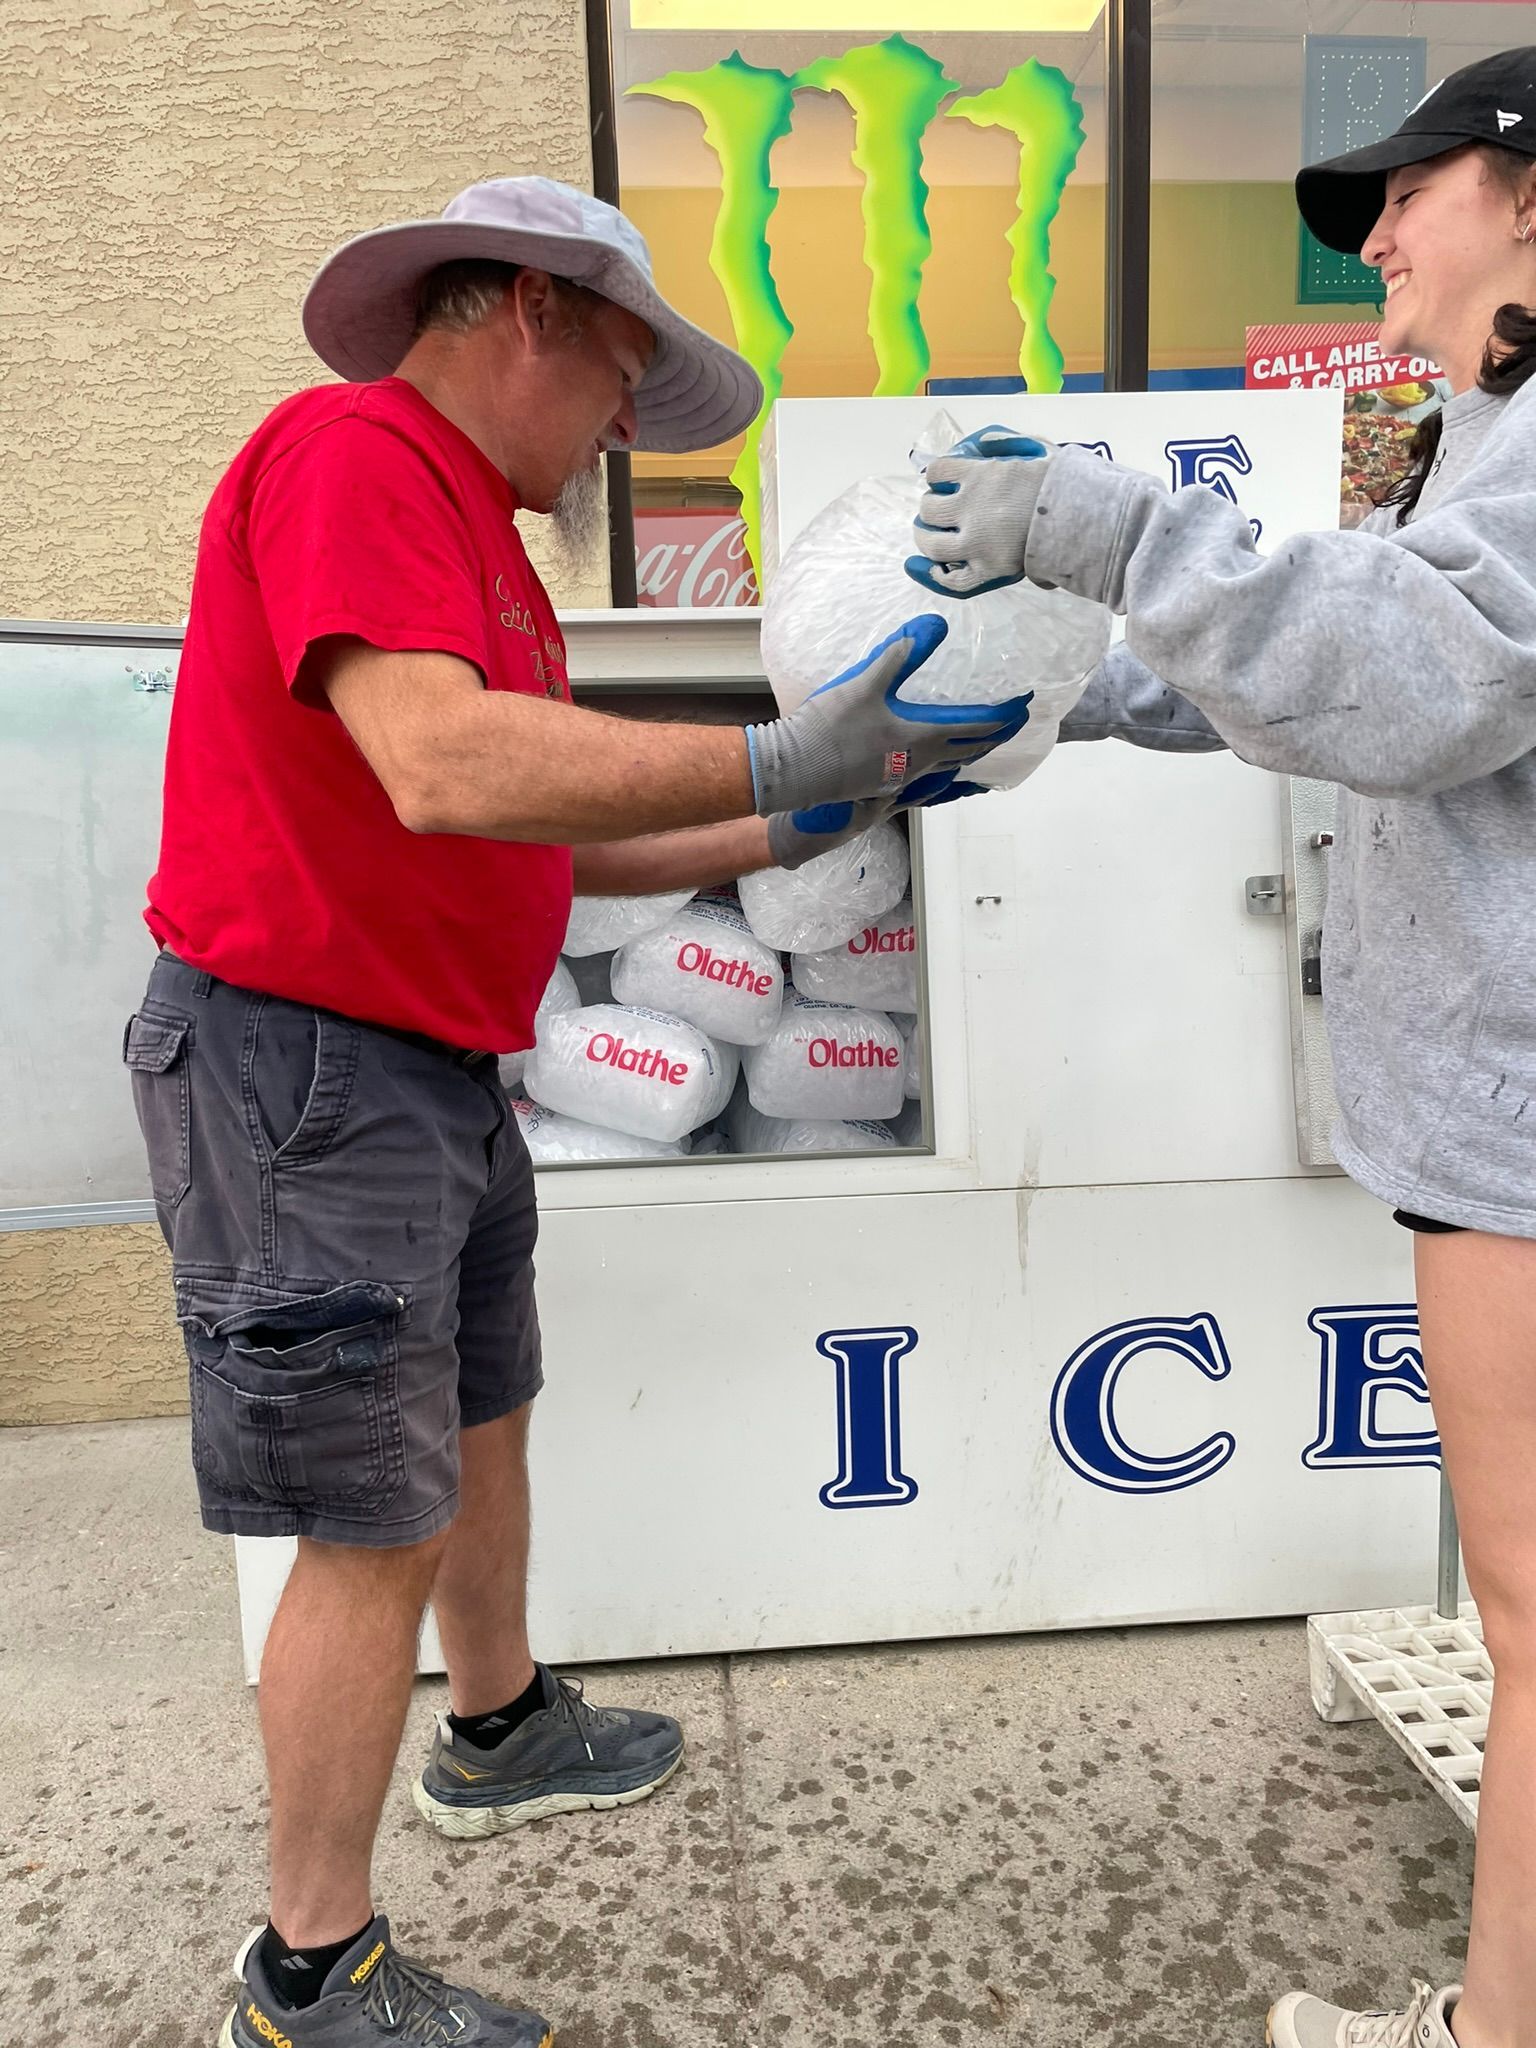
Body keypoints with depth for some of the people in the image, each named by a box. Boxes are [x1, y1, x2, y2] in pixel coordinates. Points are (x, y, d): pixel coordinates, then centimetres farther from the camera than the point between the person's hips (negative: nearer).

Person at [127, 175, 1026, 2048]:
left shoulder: (484, 548, 17)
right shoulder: (351, 453, -14)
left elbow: (551, 847, 17)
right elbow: (448, 773, -30)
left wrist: (785, 835, 14)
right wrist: (771, 760, -27)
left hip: (435, 1073, 10)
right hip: (305, 1069, -10)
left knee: (478, 1420, 22)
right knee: (377, 1530, 0)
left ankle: (501, 1736, 46)